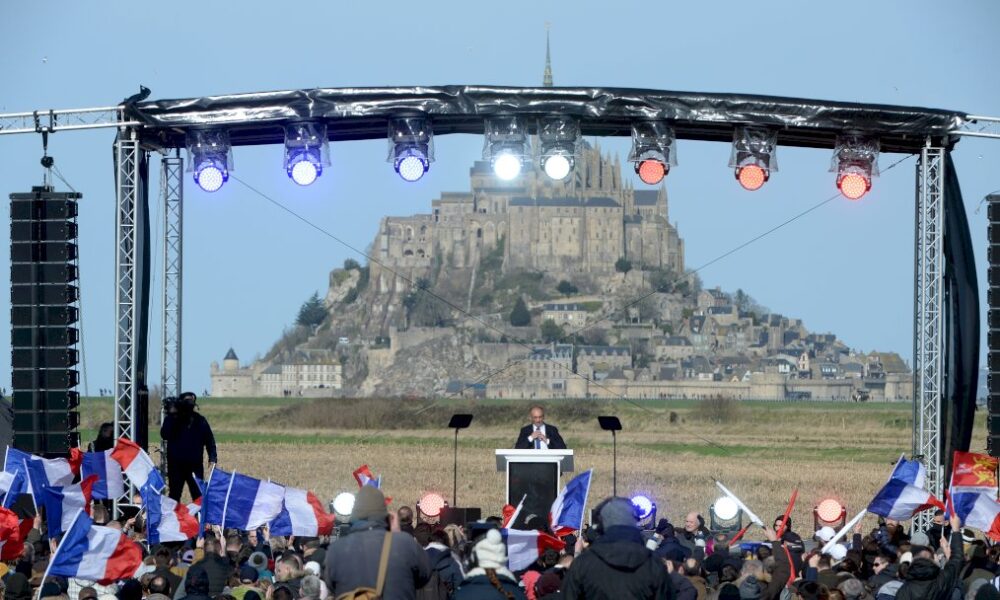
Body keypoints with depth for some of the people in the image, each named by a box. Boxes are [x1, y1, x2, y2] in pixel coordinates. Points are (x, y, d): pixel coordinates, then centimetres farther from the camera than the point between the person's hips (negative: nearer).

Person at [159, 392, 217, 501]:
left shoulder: (200, 421, 8)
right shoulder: (172, 419, 3)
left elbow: (209, 441, 8)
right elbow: (165, 435, -14)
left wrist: (212, 458, -4)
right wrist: (171, 415, -16)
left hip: (195, 465, 1)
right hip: (176, 465, -1)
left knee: (199, 496, -2)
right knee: (174, 495, 3)